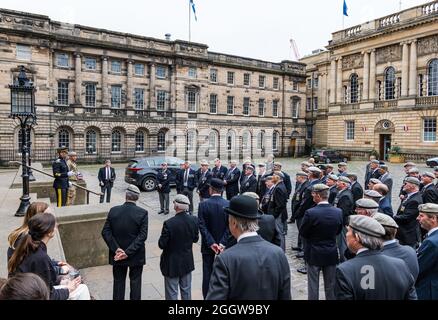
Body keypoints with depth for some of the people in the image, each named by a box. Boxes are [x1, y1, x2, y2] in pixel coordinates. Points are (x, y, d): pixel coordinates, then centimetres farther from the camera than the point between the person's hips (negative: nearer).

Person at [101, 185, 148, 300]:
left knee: (118, 281, 18)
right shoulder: (142, 213, -15)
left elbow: (105, 232, -10)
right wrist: (128, 252, -17)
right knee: (135, 281, 16)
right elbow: (142, 235, -19)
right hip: (136, 256, -2)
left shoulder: (113, 211, -8)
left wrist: (116, 249, -12)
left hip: (117, 255, 2)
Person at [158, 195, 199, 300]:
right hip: (187, 262, 4)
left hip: (172, 264, -4)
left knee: (172, 293, 13)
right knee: (186, 290, 22)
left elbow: (161, 245, -17)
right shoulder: (194, 220, -12)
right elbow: (195, 239, 0)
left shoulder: (169, 223, -26)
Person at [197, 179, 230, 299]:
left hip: (208, 245, -1)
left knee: (207, 273, 12)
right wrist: (222, 243, -13)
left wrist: (211, 243, -13)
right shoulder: (229, 204, -9)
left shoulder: (203, 204, -13)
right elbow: (229, 226, -13)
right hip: (223, 245, 1)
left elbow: (202, 226, -15)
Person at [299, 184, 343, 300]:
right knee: (331, 285, 17)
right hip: (331, 254, 4)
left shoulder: (310, 213, -22)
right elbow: (338, 231, 5)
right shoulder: (338, 212, -9)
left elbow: (302, 233, -11)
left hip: (314, 254, -3)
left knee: (313, 284, 11)